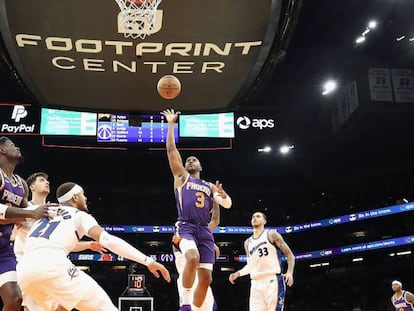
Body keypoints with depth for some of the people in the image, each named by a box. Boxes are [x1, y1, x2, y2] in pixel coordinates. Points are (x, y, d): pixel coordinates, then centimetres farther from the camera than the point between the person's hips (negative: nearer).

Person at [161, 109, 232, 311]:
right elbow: (171, 150, 7)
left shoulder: (210, 187, 24)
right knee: (193, 258, -33)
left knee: (206, 277, -2)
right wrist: (171, 124, 5)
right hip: (186, 227, -4)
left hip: (204, 230, 4)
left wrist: (223, 195, -9)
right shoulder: (181, 177, 15)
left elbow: (228, 205, 13)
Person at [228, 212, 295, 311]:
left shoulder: (271, 234, 4)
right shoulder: (247, 243, 20)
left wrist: (289, 272, -14)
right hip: (256, 283, 5)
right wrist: (238, 273, 15)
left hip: (273, 280, -5)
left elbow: (289, 255, 2)